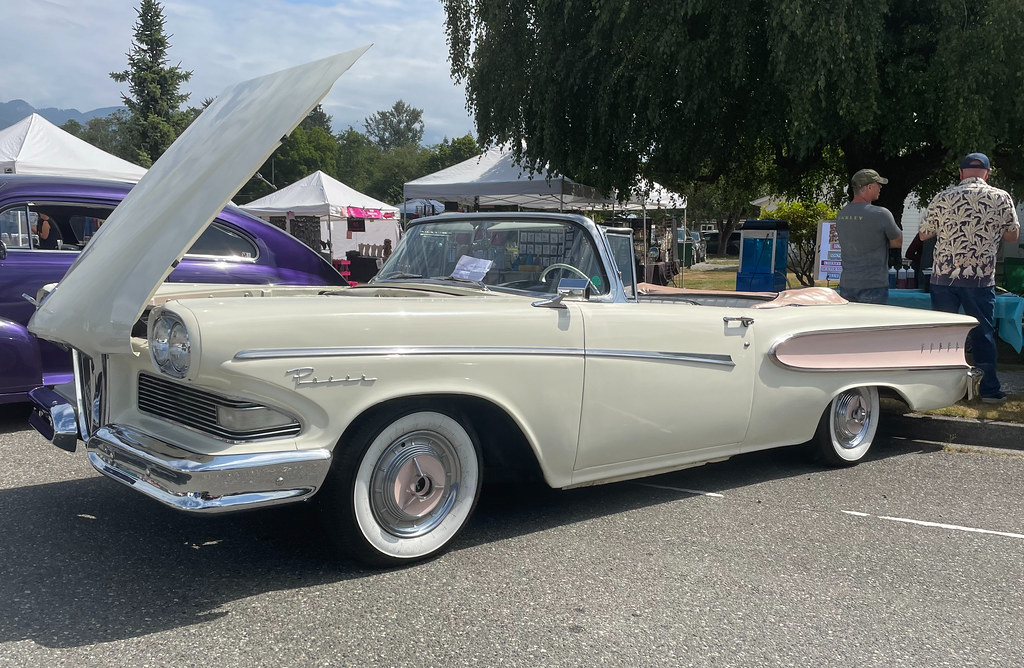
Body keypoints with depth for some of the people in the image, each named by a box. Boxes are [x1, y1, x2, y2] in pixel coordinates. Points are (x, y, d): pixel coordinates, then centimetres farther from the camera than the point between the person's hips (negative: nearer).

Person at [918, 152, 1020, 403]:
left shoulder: (942, 198, -1)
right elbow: (1012, 235, 10)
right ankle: (989, 389, 13)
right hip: (981, 278, -1)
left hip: (944, 276, 1)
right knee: (983, 333, 9)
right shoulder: (1001, 198, -1)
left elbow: (923, 234, 8)